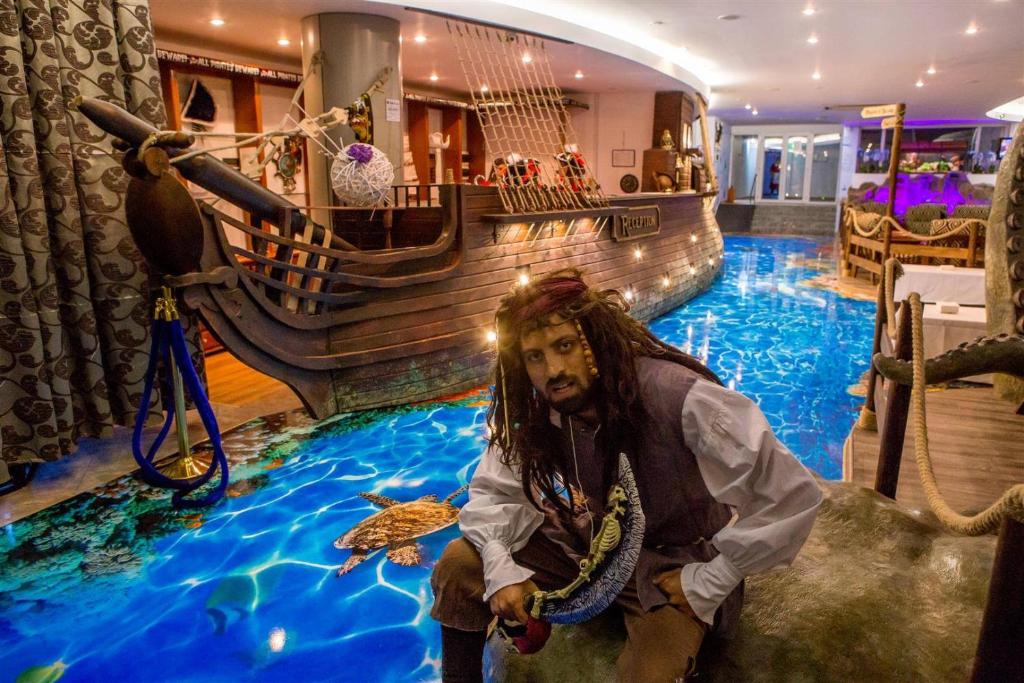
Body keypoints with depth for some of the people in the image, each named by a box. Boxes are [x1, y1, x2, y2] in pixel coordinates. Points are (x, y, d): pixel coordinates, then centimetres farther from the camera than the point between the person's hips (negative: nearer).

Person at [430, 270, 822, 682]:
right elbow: (493, 491, -3)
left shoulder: (679, 399, -33)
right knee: (459, 566, -7)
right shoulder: (537, 415, -15)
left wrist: (710, 581, -22)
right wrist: (501, 568, -21)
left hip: (672, 564, -4)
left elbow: (794, 494, -30)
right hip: (589, 544, 5)